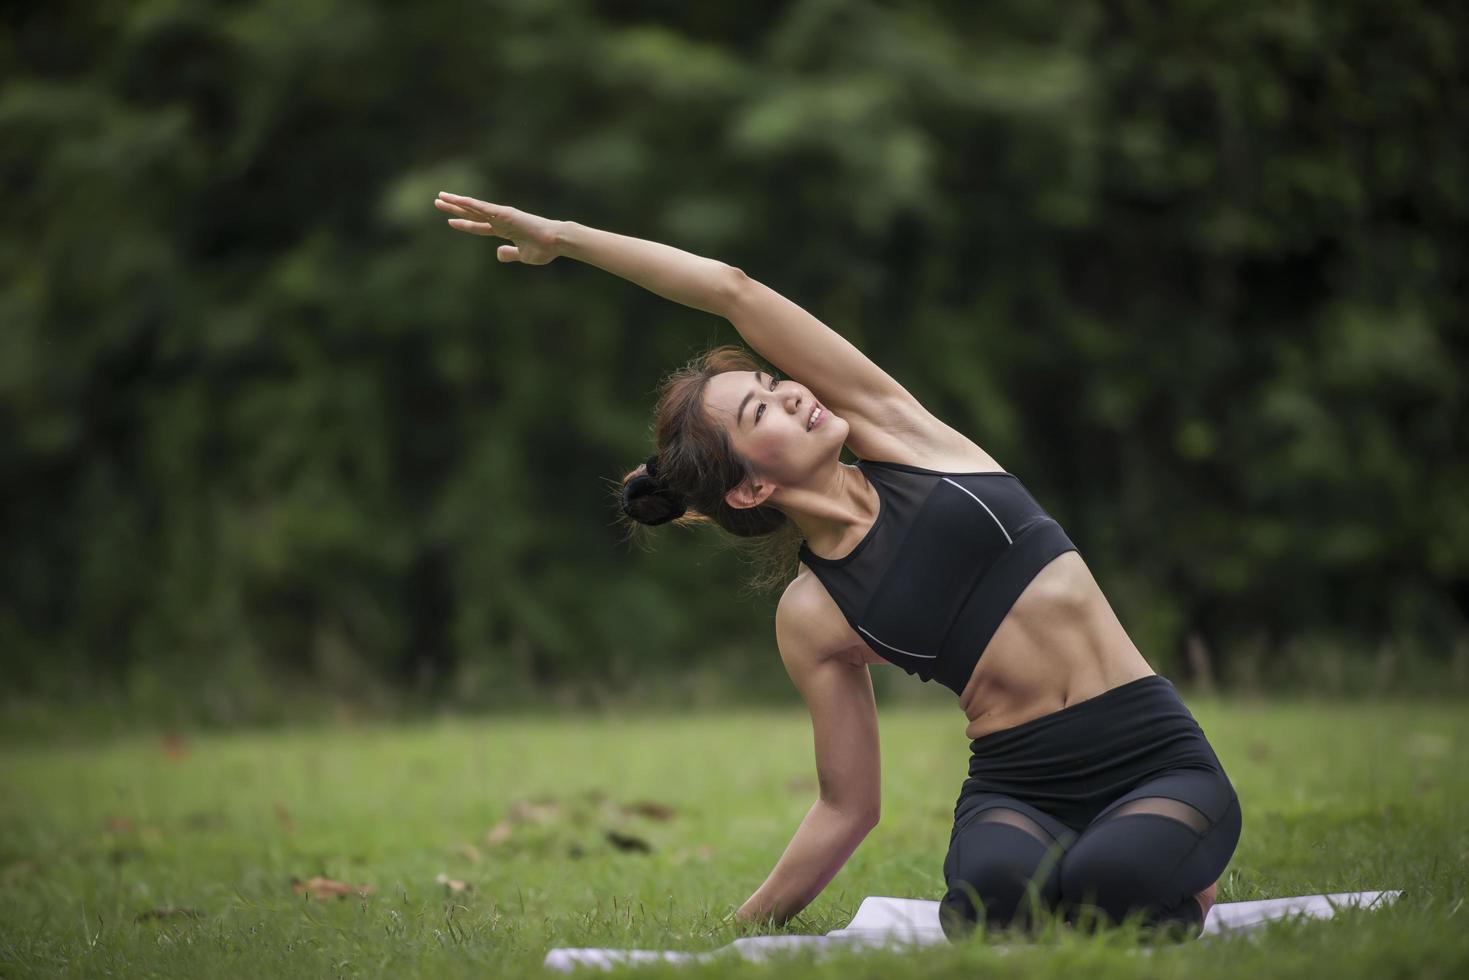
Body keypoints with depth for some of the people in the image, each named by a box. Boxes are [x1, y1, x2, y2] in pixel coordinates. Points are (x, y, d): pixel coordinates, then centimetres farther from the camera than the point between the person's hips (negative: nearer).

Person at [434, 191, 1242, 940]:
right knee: (999, 889, -37)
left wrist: (565, 235, 0)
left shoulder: (895, 432, 3)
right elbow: (848, 807, 8)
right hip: (1017, 791, -1)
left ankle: (1176, 905, 2)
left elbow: (736, 293, -4)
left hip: (1161, 768, 1)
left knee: (1108, 882, -34)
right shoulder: (811, 616, 1)